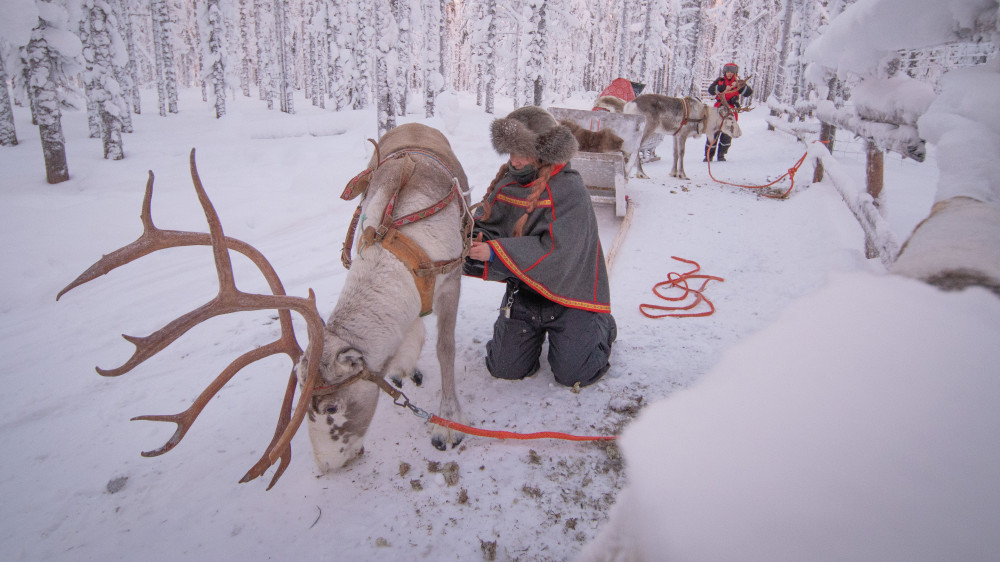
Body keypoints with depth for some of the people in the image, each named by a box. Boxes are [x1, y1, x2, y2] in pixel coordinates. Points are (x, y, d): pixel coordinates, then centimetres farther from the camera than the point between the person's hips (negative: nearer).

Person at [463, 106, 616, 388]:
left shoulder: (570, 190, -21)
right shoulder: (507, 183, -2)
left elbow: (558, 250, -29)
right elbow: (486, 225, 1)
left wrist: (495, 251, -32)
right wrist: (475, 238, -25)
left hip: (567, 289, -5)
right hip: (524, 291, 5)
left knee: (573, 374, -4)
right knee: (503, 368, 3)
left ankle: (602, 325, 25)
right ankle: (539, 329, 32)